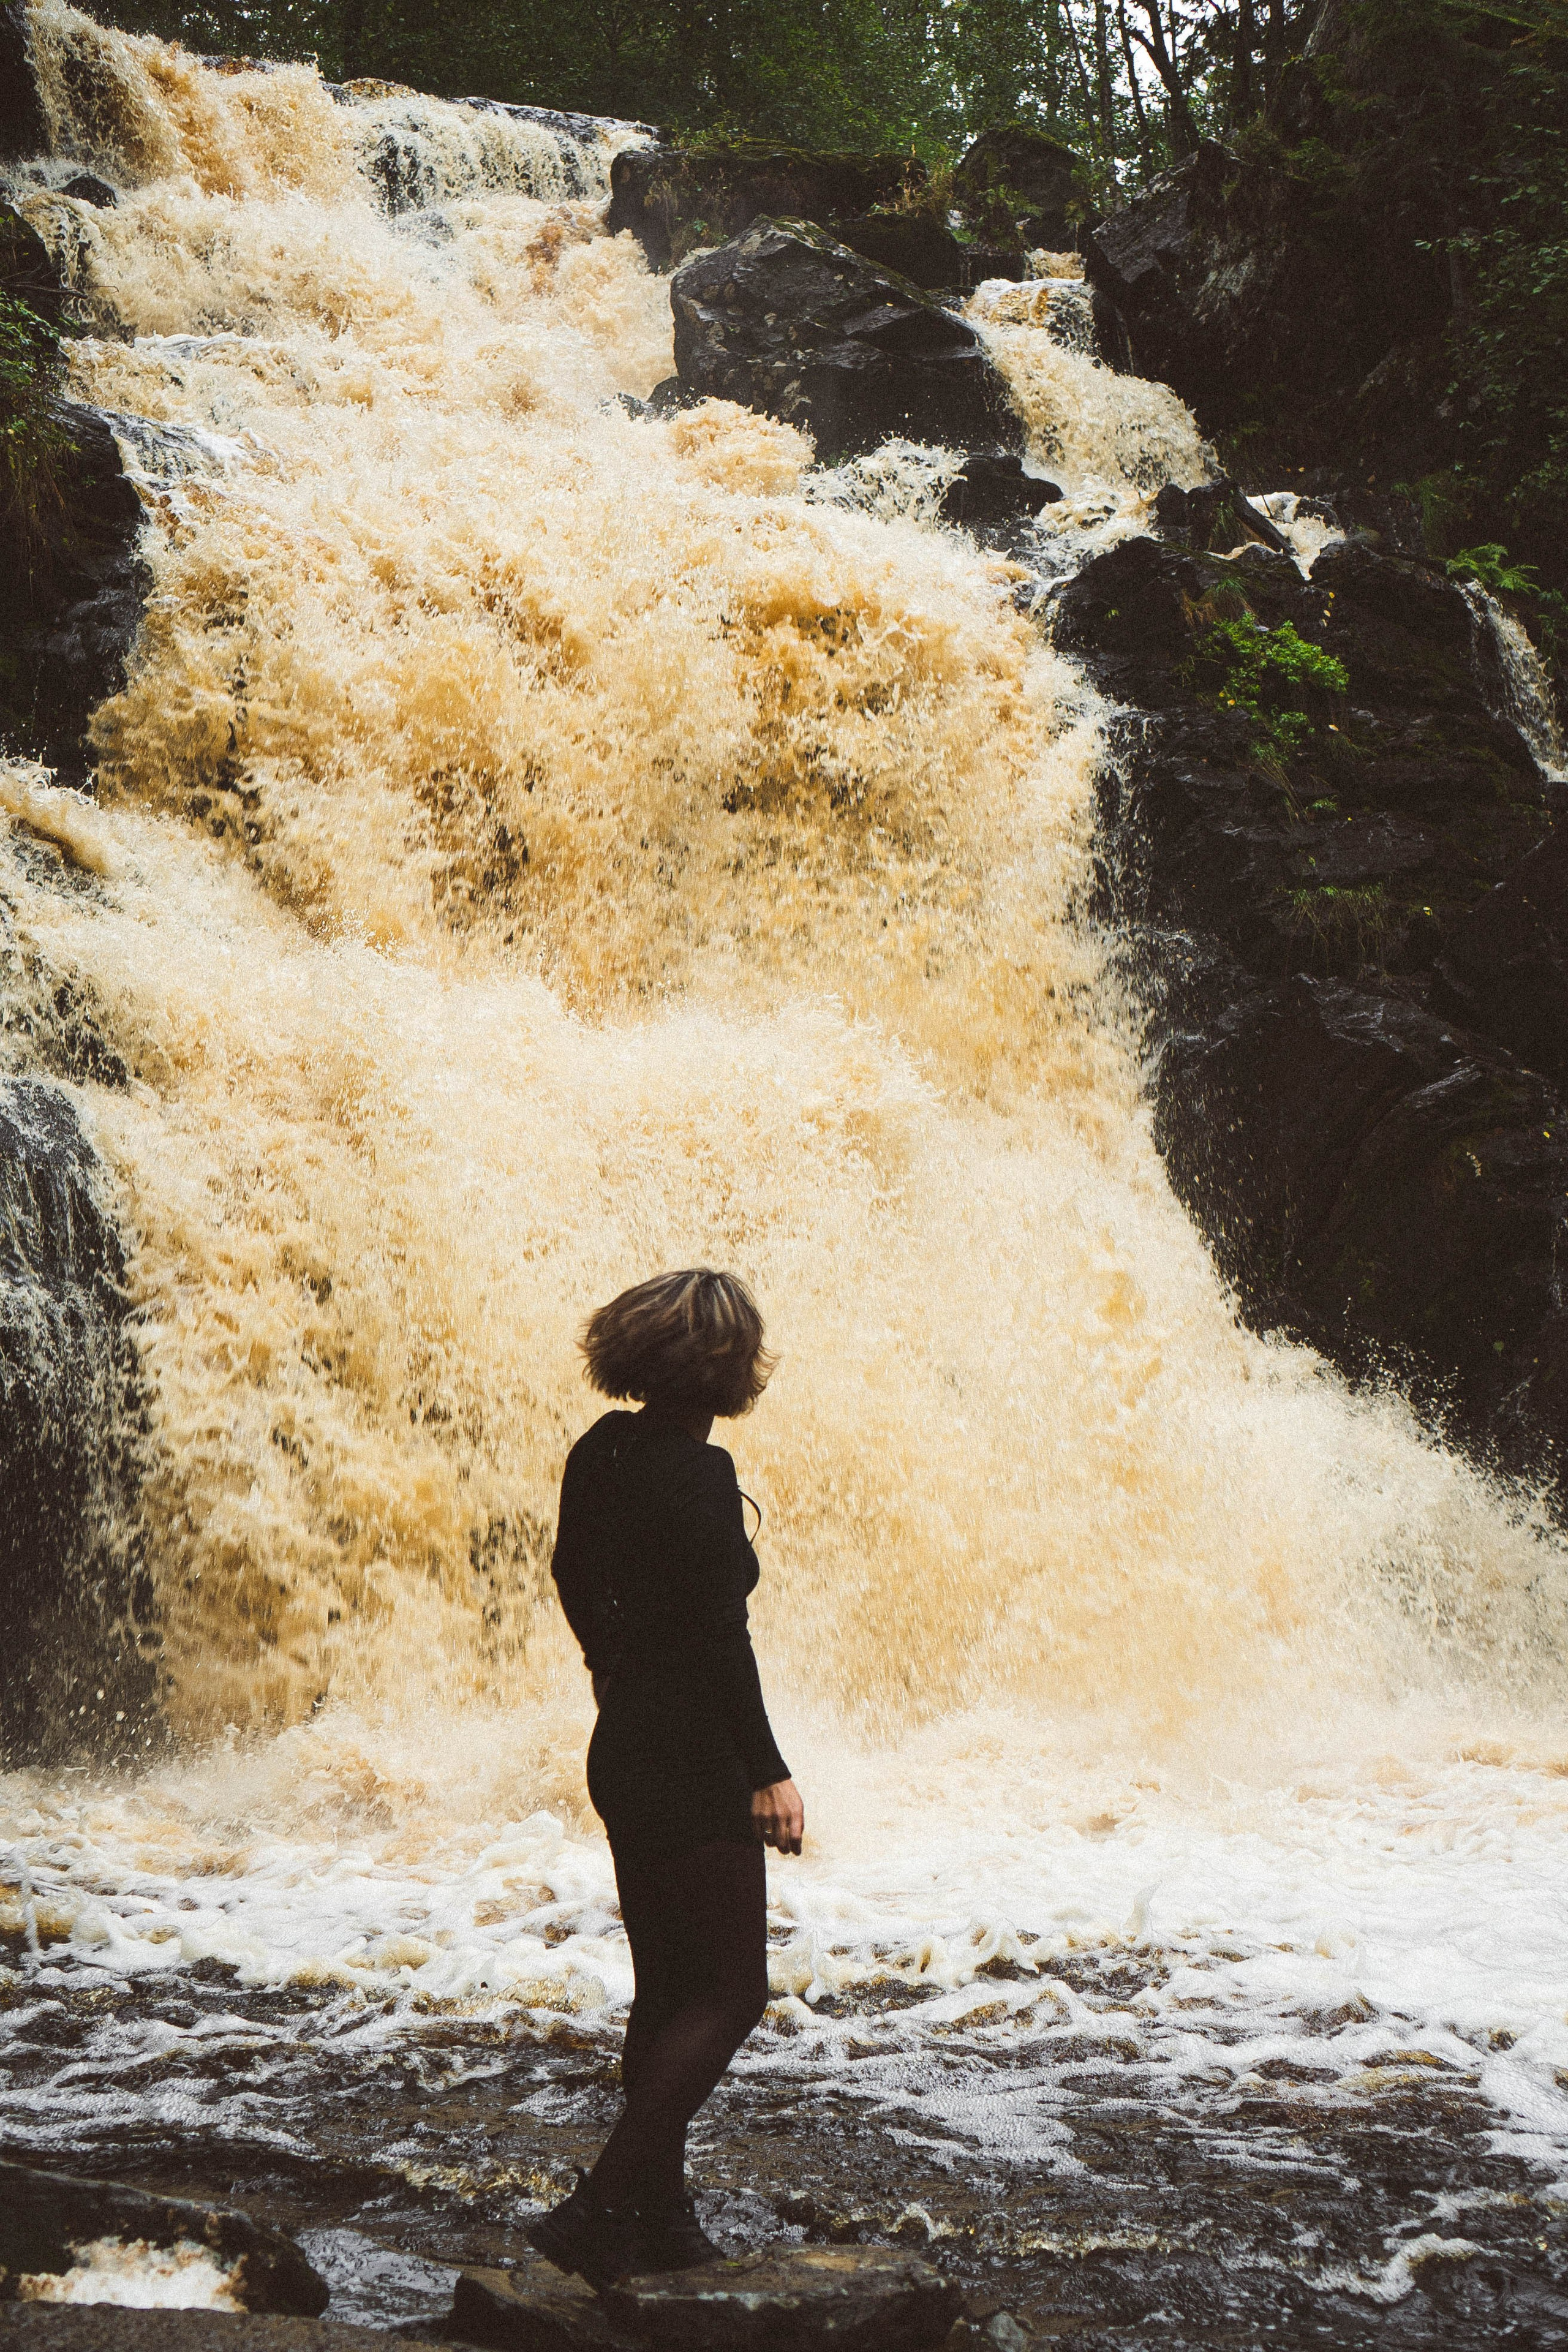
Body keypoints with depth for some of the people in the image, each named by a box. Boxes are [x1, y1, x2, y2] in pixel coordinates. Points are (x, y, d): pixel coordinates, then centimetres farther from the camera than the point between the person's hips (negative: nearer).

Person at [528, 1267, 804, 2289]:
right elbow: (720, 1641, -21)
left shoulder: (602, 1453, 5)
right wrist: (771, 1774, -14)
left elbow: (573, 1574, 18)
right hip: (693, 1772, -9)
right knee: (729, 1995, -2)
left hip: (624, 1752, 9)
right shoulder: (699, 1475, -20)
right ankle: (601, 2210, -7)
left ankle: (659, 2216, 20)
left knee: (667, 1990, 16)